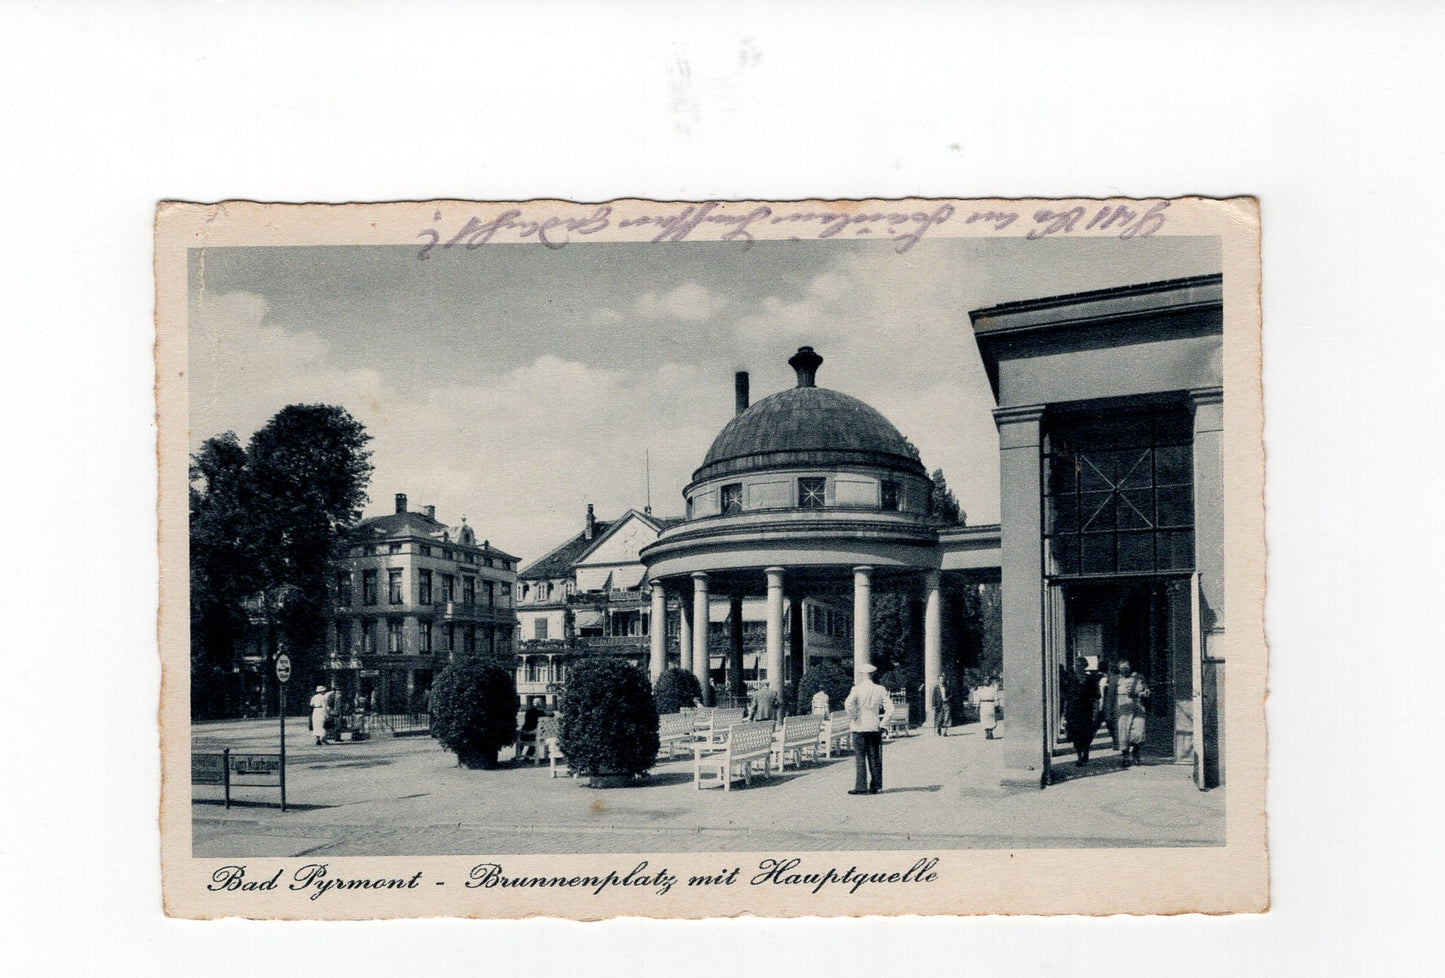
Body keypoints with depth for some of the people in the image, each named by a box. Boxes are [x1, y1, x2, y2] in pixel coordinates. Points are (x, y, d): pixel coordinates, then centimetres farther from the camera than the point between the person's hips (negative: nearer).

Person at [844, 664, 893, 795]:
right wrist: (882, 723, 4)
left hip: (860, 727, -4)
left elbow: (848, 703, -23)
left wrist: (853, 718, -10)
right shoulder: (880, 690, 3)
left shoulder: (857, 689, -8)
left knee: (860, 758, 1)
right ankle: (875, 786, 13)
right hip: (875, 727, 4)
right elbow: (890, 708, -3)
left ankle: (861, 787, -2)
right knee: (875, 758, 10)